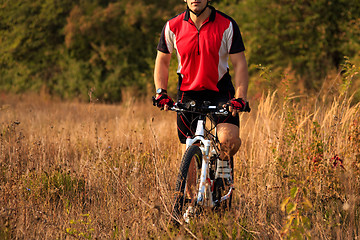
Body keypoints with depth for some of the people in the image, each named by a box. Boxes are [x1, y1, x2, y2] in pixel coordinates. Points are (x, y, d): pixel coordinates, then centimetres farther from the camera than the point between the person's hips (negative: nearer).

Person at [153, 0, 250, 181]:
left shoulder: (227, 25, -10)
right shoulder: (173, 27, -4)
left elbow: (239, 63, -9)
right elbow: (162, 61, 8)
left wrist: (240, 98, -20)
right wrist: (161, 92, -6)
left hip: (220, 91, -1)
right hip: (188, 93, 1)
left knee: (230, 141, -23)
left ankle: (223, 163, 11)